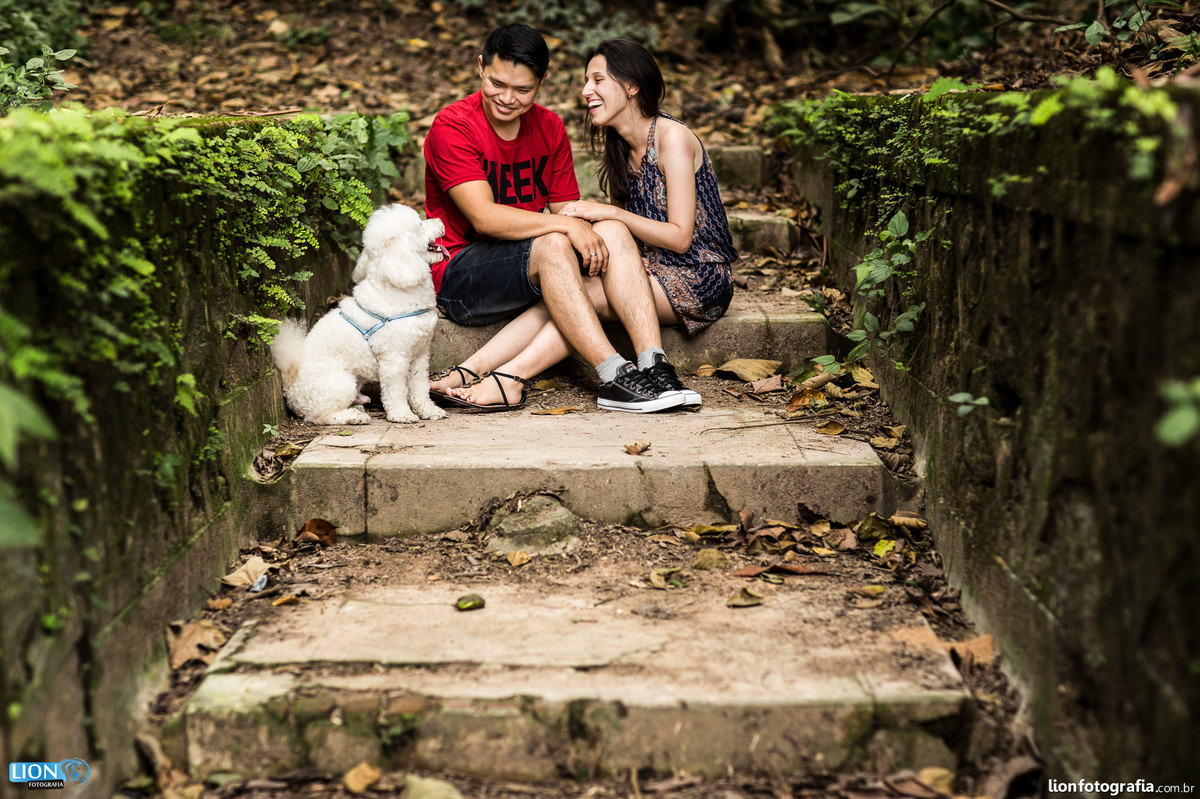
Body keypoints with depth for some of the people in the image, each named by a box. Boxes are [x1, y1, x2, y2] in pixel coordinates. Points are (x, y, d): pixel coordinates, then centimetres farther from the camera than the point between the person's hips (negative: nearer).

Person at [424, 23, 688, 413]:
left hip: (535, 272, 6)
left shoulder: (550, 128, 9)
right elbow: (484, 217, -22)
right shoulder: (452, 126, -12)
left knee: (613, 233, -20)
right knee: (552, 244, -34)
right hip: (459, 275, -6)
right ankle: (614, 377, -34)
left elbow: (567, 209, 5)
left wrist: (590, 235, -18)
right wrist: (567, 225, -28)